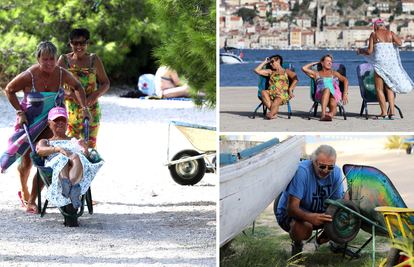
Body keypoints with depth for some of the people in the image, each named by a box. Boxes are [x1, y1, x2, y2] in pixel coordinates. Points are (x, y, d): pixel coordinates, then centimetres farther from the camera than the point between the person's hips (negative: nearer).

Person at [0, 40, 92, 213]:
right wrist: (20, 112, -13)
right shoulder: (29, 76, -23)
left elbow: (77, 87, 7)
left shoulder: (62, 74, -13)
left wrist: (84, 108, -3)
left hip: (49, 121, 2)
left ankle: (32, 201, -2)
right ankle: (23, 191, 31)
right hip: (29, 121, -2)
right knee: (27, 161, 2)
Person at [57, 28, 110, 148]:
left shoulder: (94, 59, 7)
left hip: (91, 108, 1)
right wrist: (72, 95, -19)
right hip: (71, 109, -1)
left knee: (90, 144, -3)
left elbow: (106, 83, 12)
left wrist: (95, 95, -9)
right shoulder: (64, 60, 3)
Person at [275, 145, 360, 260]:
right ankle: (296, 245, -2)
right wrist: (310, 217, -56)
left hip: (321, 213, 5)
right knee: (302, 227, -40)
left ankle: (336, 243, 12)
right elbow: (291, 208, -34)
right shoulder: (301, 171, -30)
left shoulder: (336, 172, -13)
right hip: (290, 214, -5)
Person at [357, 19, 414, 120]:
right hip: (391, 62, 4)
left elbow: (369, 51, -2)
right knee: (389, 88, 11)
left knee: (379, 88, 2)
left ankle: (384, 113, -4)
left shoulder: (373, 34, 3)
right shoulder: (391, 33, 9)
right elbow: (399, 43, -7)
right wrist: (394, 40, 15)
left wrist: (361, 51, 17)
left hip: (380, 62, -4)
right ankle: (392, 113, 3)